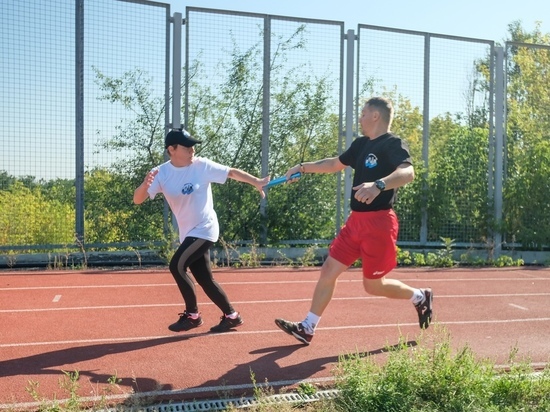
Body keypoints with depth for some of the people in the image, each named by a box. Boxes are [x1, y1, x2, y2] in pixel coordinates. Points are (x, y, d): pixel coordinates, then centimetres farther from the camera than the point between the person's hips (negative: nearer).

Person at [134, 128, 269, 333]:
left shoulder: (202, 165, -11)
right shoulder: (161, 173, -6)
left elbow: (232, 172, 0)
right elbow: (137, 200, -16)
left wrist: (257, 182, 0)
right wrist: (145, 185, -37)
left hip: (204, 229, -5)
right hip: (188, 233, 5)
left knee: (177, 266, -15)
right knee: (204, 278, 9)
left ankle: (192, 315, 2)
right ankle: (231, 316, 25)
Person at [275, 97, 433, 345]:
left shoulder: (393, 144, -12)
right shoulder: (361, 144, 14)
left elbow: (407, 173, -31)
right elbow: (336, 163, 29)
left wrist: (378, 185, -48)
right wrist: (303, 168, 26)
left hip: (378, 222, -8)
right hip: (356, 220, 8)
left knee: (373, 285, 2)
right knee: (329, 270, 6)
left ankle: (420, 297, 27)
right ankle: (307, 328, 13)